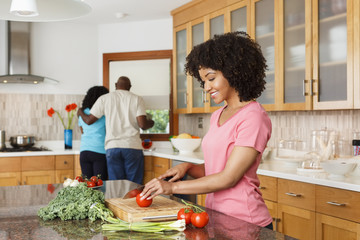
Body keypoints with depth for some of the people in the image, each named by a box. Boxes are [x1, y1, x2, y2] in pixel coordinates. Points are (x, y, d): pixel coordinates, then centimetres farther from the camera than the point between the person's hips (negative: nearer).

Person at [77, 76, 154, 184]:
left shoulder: (104, 99, 7)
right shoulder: (137, 99, 4)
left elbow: (89, 120, 8)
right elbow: (142, 124, -5)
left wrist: (80, 112, 29)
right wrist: (151, 123, 18)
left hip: (112, 147, 1)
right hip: (133, 147, -1)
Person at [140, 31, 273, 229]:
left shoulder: (253, 117, -15)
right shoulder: (217, 116, 10)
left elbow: (228, 178, -18)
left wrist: (173, 187, -15)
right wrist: (187, 167, -5)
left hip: (244, 222, -7)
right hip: (216, 216, 7)